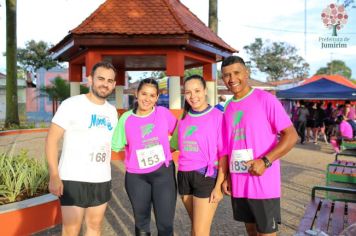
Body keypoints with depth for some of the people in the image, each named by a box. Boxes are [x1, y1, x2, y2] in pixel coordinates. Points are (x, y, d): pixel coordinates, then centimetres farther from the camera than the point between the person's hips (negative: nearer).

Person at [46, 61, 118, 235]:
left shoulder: (112, 111, 9)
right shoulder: (71, 104, -8)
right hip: (74, 179, -5)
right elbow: (52, 139, -10)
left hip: (102, 181, 5)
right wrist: (54, 176, -18)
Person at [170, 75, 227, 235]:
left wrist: (218, 185, -12)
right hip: (184, 176, 5)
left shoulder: (218, 116, -8)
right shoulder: (184, 118, 8)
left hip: (206, 176, -5)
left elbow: (224, 154, -9)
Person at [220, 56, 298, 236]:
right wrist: (227, 176, 9)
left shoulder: (265, 99, -10)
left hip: (263, 183, -5)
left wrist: (265, 162, -23)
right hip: (238, 184, 6)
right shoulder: (228, 108, 8)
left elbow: (291, 136, -13)